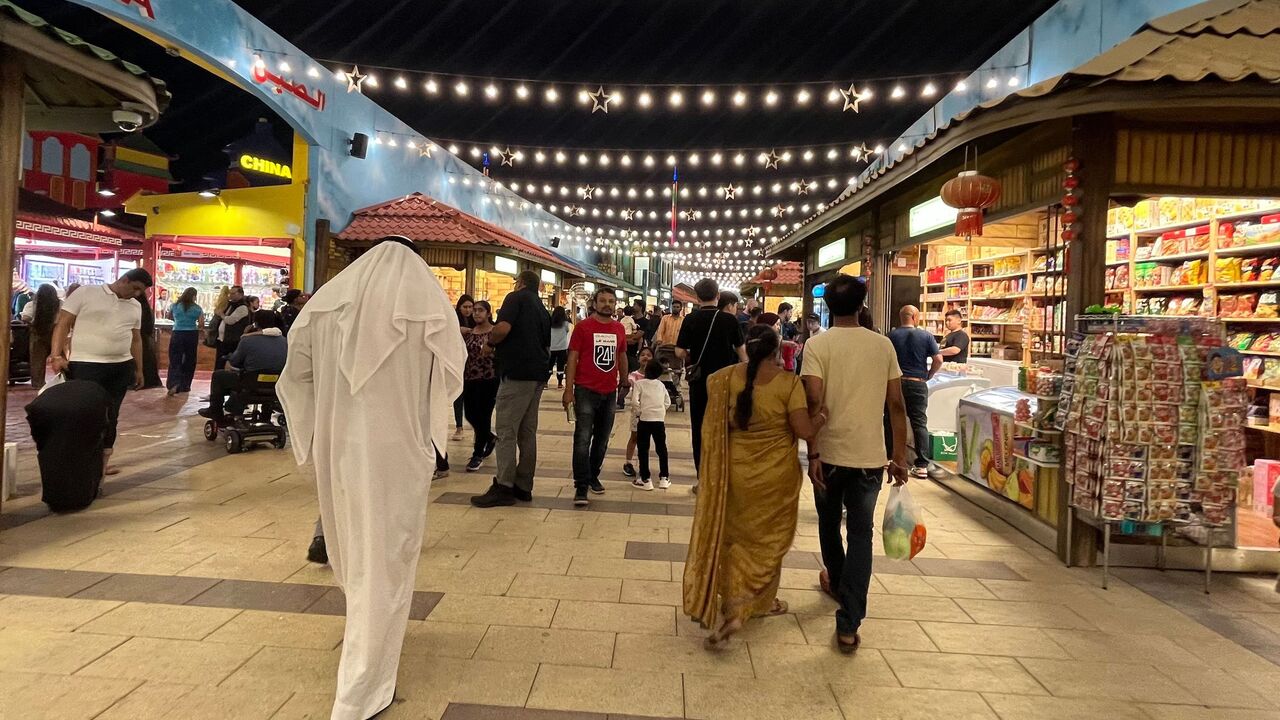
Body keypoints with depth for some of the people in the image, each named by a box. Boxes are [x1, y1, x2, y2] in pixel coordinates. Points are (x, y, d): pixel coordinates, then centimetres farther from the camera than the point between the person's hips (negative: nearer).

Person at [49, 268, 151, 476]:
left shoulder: (135, 306, 14)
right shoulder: (86, 293, -2)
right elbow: (63, 324, -4)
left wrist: (139, 369, 20)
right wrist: (57, 355, -13)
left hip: (121, 367, 6)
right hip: (86, 365, -5)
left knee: (111, 415, 10)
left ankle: (103, 459, 20)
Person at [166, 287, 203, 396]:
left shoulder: (174, 306, 3)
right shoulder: (197, 308, -3)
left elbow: (169, 316, 21)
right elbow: (201, 325, -6)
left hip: (177, 334, 0)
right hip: (192, 335, 0)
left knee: (175, 360, 0)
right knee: (189, 361, 11)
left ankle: (173, 384, -19)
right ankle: (185, 386, 17)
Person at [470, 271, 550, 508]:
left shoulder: (516, 298, -3)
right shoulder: (542, 309, 20)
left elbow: (503, 328, -18)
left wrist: (490, 343, -1)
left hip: (517, 372, -8)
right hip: (538, 374, 8)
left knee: (506, 431, -5)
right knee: (527, 431, 10)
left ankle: (504, 487, -4)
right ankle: (523, 486, 14)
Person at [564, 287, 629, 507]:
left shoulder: (619, 328, 7)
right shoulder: (583, 327, -5)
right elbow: (572, 358, -7)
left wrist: (624, 379, 28)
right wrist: (568, 390, -12)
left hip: (610, 392, 5)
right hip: (586, 391, -5)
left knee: (602, 440, 13)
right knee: (583, 440, -8)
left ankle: (593, 476, 30)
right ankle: (581, 487, -5)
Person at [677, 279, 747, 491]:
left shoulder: (691, 320, -6)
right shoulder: (729, 320, -5)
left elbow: (680, 351, -9)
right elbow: (741, 350, 3)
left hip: (699, 381, -1)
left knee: (700, 431, 8)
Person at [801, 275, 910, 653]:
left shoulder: (818, 344, -7)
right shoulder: (883, 344, 2)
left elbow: (814, 402, -16)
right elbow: (896, 404, 1)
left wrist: (813, 455, -13)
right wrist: (900, 456, 7)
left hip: (831, 453, -1)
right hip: (870, 455, 2)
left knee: (829, 523, 22)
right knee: (861, 533, 6)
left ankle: (836, 582, 46)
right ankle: (848, 625, 0)